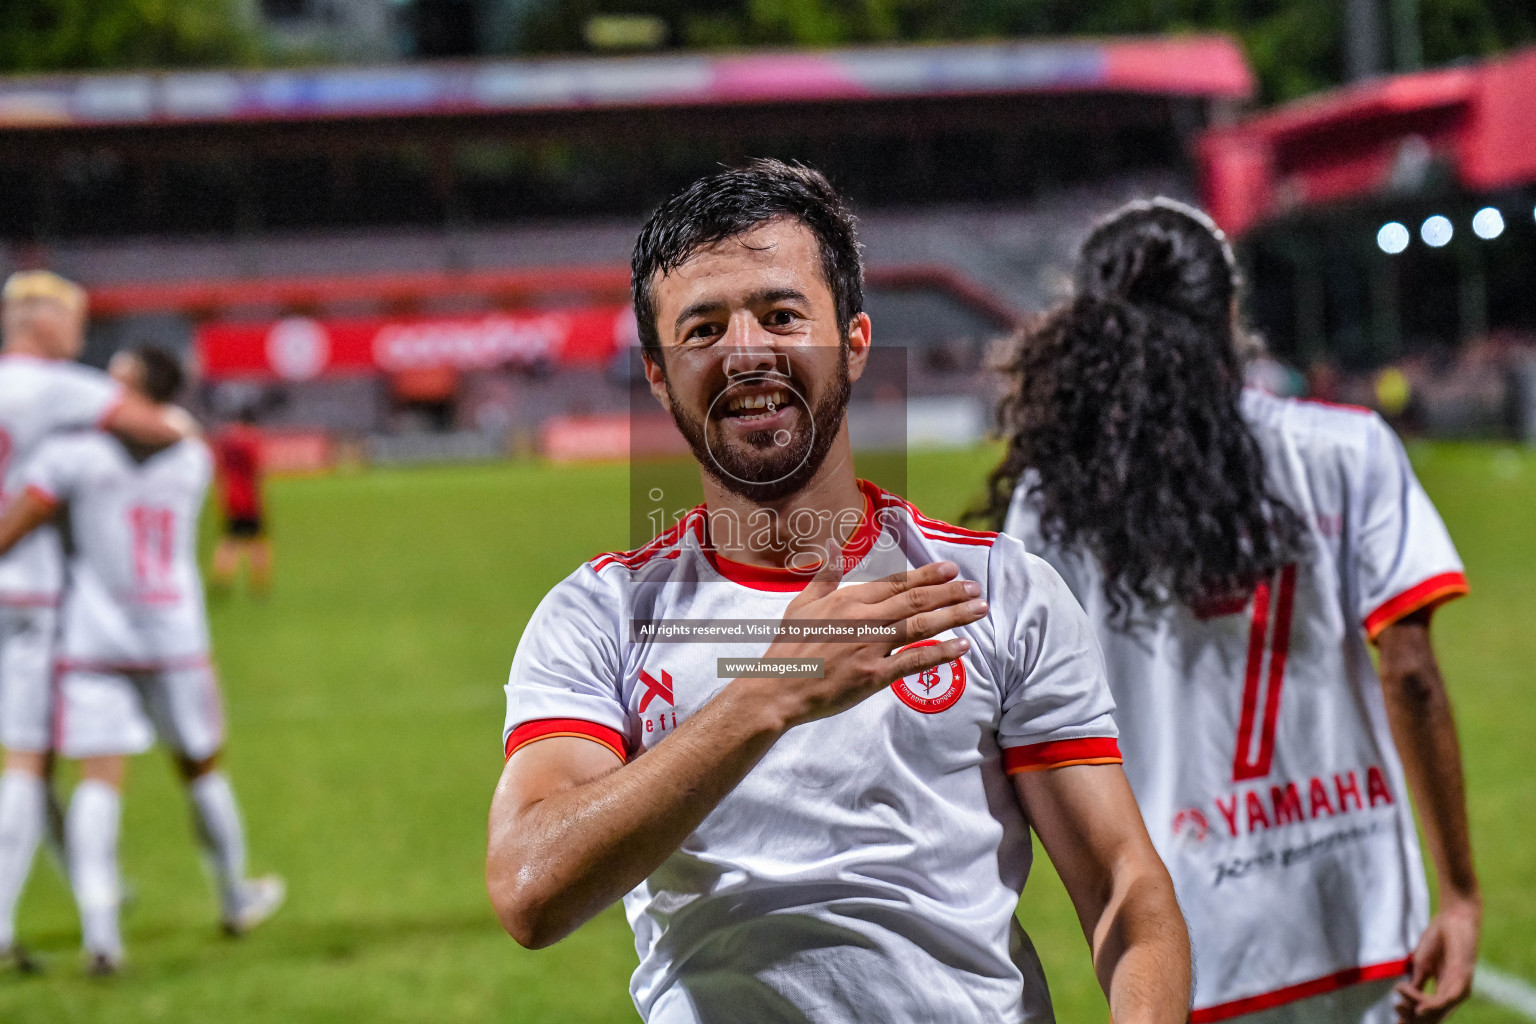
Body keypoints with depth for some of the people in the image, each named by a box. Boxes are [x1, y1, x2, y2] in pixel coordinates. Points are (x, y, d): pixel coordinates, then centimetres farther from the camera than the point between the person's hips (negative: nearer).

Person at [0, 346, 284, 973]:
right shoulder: (193, 462, 4)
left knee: (100, 780, -5)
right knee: (201, 768, 19)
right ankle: (235, 899, 35)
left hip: (94, 640, -3)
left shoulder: (74, 454, -10)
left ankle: (99, 928, -20)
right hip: (175, 639, 3)